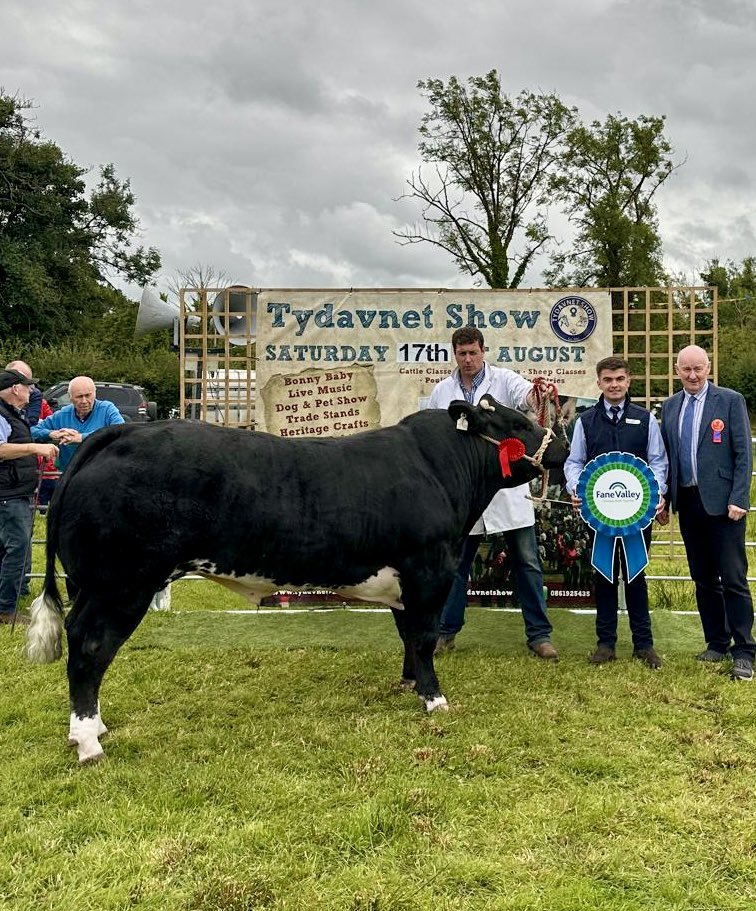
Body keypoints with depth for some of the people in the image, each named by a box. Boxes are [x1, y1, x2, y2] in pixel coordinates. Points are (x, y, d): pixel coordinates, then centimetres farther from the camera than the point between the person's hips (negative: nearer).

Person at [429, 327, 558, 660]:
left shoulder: (503, 379, -2)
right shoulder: (442, 391, 6)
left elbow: (525, 394, -23)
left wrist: (537, 394, -47)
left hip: (508, 488, -2)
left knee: (527, 562, 2)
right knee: (456, 563, 11)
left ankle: (539, 633, 12)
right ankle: (446, 631, 23)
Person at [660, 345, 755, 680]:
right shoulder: (670, 406, 11)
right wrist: (663, 500, 5)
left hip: (721, 502, -5)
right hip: (687, 502, 5)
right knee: (703, 579, 11)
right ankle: (716, 643, 22)